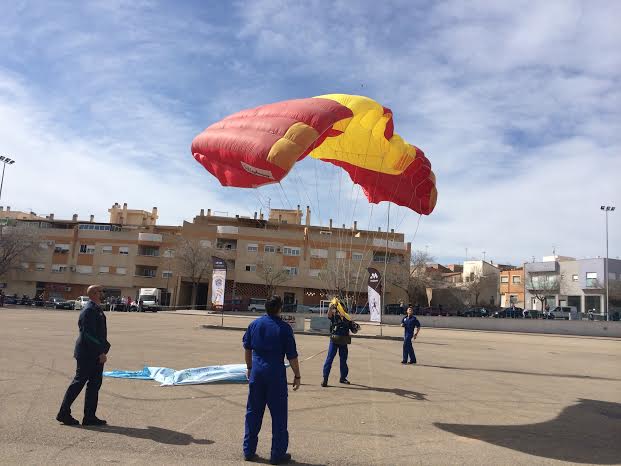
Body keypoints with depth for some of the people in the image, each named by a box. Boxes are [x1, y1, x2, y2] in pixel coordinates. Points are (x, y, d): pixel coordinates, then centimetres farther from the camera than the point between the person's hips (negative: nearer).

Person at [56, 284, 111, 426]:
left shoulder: (96, 308, 13)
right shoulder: (89, 310, -18)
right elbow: (89, 334, -23)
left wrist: (104, 348, 15)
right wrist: (101, 352, -21)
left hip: (95, 354, 10)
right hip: (88, 354, -10)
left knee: (95, 384, 11)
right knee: (79, 382, 2)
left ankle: (90, 417, 17)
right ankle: (64, 413, 16)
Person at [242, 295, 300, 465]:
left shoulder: (255, 324, 4)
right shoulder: (284, 328, -11)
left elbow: (247, 348, 14)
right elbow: (292, 356, -9)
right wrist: (297, 376, 2)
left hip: (257, 371, 5)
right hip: (276, 373, -5)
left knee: (253, 412, 14)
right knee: (278, 414, 6)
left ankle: (249, 451, 22)